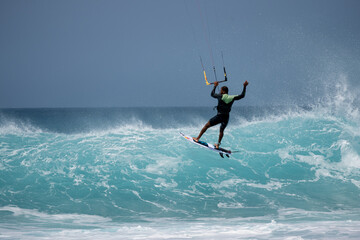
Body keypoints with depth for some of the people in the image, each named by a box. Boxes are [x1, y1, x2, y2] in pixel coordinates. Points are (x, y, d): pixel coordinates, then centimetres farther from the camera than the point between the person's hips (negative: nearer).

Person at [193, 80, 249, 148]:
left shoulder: (220, 96, -6)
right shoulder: (232, 98, 0)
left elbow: (212, 94, 13)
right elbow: (242, 96, 9)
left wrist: (215, 86, 27)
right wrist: (244, 86, 16)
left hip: (219, 116, -4)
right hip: (226, 117, 4)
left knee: (206, 125, 8)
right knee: (221, 130, 25)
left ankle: (197, 138, 7)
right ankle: (218, 144, 28)